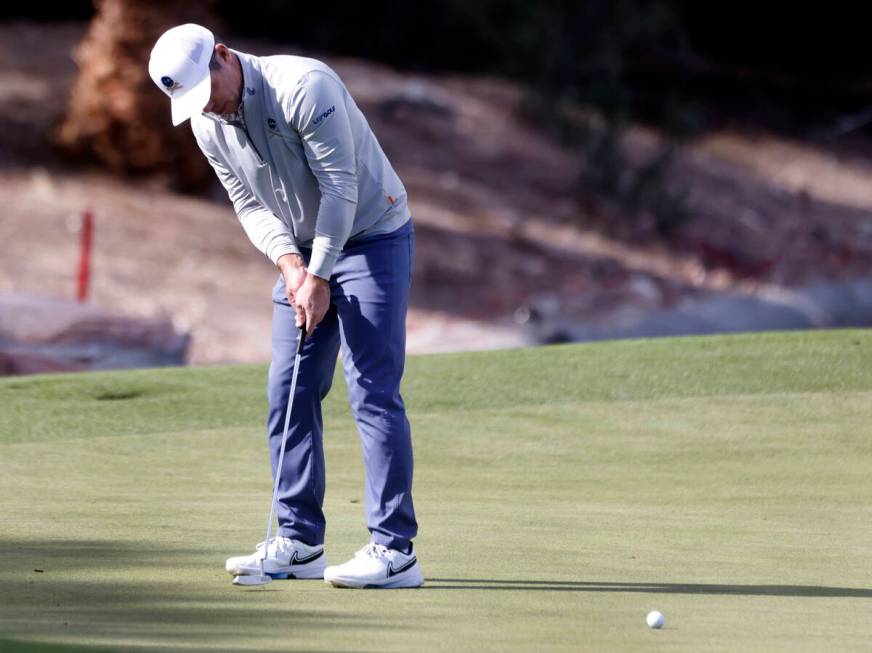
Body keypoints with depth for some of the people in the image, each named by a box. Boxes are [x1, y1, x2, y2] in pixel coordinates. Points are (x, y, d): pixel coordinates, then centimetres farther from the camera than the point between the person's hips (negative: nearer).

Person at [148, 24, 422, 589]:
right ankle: (300, 542, 10)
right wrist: (288, 261, -12)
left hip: (371, 239, -8)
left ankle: (395, 549, -14)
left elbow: (340, 187, -23)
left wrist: (320, 278, -21)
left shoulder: (304, 86, -25)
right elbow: (251, 204, 6)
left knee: (373, 390, -13)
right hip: (303, 252, 8)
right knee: (289, 391, 4)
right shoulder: (207, 125, -1)